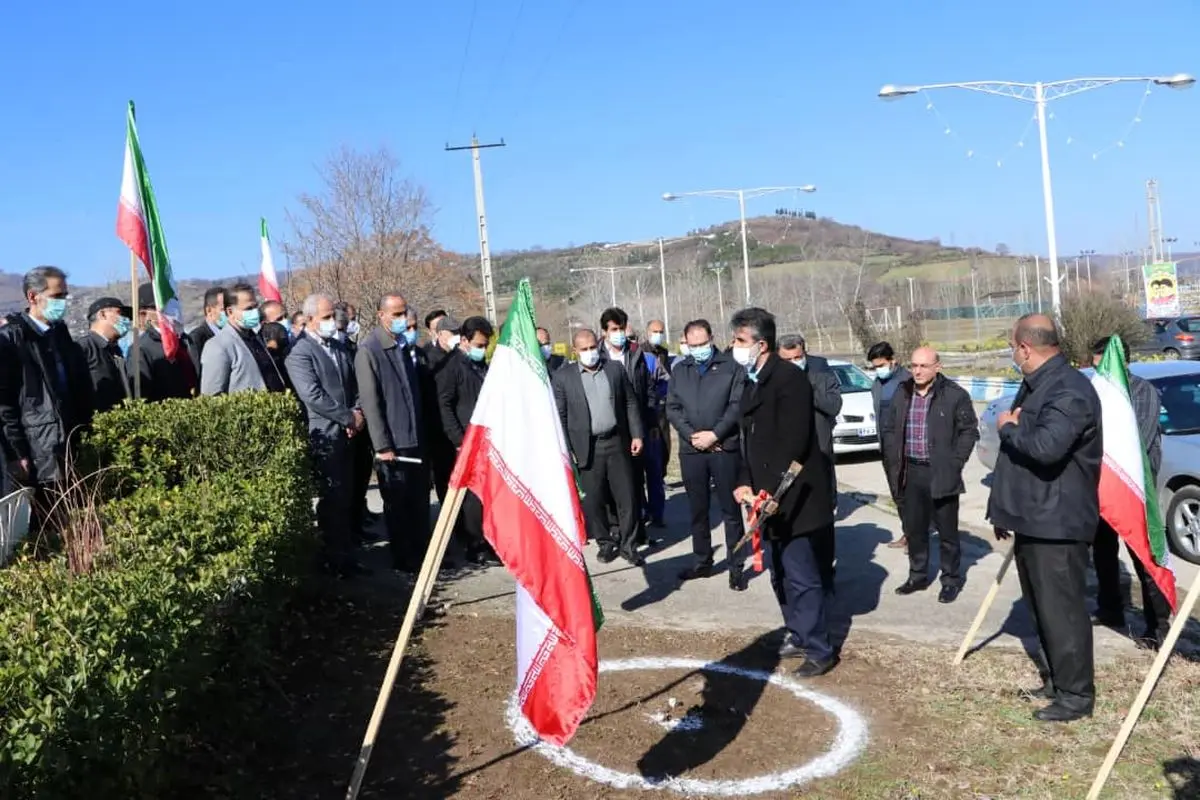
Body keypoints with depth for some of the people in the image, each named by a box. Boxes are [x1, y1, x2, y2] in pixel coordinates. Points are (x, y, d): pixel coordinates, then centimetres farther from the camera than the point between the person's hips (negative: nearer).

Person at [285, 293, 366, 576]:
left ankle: (346, 554, 19)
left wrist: (358, 413, -1)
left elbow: (354, 386, 18)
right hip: (323, 436, -7)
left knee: (345, 498, 11)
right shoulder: (299, 353, -10)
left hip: (346, 434, 7)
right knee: (330, 500, -4)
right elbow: (313, 396, -18)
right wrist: (349, 418, -12)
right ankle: (335, 558, 5)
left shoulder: (340, 347, 15)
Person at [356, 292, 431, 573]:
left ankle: (422, 553, 24)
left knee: (420, 502, 12)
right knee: (397, 503, 5)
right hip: (393, 443, -6)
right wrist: (383, 446, -16)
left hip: (416, 439, 6)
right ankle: (403, 559, 16)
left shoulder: (404, 345, 11)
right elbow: (370, 402, -14)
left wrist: (424, 433, 13)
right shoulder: (369, 350, -10)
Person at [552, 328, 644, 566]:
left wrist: (636, 435, 1)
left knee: (627, 496, 4)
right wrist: (565, 449, -6)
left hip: (617, 443, 2)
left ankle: (628, 544, 16)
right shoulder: (563, 377, 0)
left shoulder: (616, 369, 6)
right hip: (587, 448, -1)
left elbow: (631, 403, 8)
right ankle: (606, 542, 22)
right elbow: (559, 417, 0)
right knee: (593, 500, 5)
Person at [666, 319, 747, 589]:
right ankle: (701, 562, 24)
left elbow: (737, 405, -7)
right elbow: (672, 408, 6)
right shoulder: (679, 370, 12)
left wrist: (715, 434, -15)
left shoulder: (731, 367, 0)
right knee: (698, 510, 12)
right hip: (690, 450, 4)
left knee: (730, 510, 1)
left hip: (724, 448, -3)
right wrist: (692, 435, -7)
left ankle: (736, 567, 7)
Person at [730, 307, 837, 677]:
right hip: (770, 498, 10)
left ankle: (820, 650, 7)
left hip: (794, 499, -10)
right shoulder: (754, 382, 13)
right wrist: (745, 482, 4)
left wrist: (771, 491, -24)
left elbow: (794, 442, -22)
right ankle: (799, 635, 32)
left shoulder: (789, 378, -15)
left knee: (803, 577, -4)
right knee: (781, 575, 18)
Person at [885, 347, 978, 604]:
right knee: (913, 528, 13)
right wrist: (895, 462, 6)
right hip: (911, 472, 5)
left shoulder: (955, 395, -9)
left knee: (947, 530, 5)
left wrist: (955, 463, -10)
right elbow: (892, 428, 15)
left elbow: (969, 430, -4)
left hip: (941, 474, -5)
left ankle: (951, 580, 19)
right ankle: (918, 575, 27)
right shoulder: (902, 393, 6)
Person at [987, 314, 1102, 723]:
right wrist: (1004, 509, 23)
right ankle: (1054, 679, 32)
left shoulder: (1069, 389, -19)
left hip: (1058, 521, -10)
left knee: (1062, 609, -2)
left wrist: (1008, 427, -16)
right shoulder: (1033, 385, 15)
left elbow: (1046, 446, -35)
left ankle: (1076, 695, 9)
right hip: (1034, 518, 10)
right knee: (1042, 607, 19)